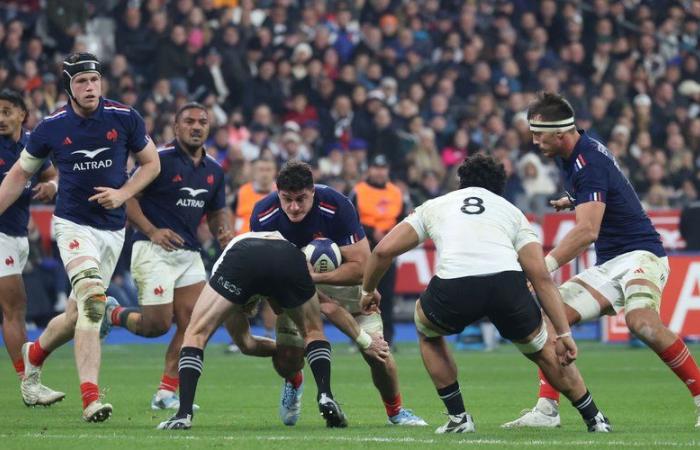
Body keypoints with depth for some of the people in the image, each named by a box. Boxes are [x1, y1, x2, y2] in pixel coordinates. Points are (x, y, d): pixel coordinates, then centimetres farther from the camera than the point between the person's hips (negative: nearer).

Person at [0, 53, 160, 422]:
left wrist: (123, 194, -8)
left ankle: (35, 354, 42)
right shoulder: (51, 127, -5)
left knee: (79, 315, 9)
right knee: (92, 298, -25)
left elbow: (151, 163, 9)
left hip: (112, 229, 3)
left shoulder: (125, 118, -4)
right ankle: (90, 398, -29)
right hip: (73, 223, -3)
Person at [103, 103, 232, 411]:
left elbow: (216, 212, 23)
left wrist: (223, 230, 0)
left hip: (190, 254, 6)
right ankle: (113, 315, 19)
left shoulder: (214, 170, 12)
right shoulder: (159, 159, -8)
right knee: (157, 324, -12)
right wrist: (151, 231, -19)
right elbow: (127, 196, -9)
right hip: (154, 250, -6)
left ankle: (166, 393, 3)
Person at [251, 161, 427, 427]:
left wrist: (316, 277, -41)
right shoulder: (263, 216, -25)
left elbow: (361, 266, -29)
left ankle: (395, 411, 18)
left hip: (344, 280, -1)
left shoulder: (337, 207, -32)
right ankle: (292, 385, 26)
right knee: (286, 353, -14)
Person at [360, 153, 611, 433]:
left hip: (453, 285, -1)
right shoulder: (512, 212, 30)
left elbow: (384, 250, 23)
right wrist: (564, 333, 17)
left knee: (427, 330, 34)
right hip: (507, 281, 1)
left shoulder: (434, 206, 31)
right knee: (542, 350, 29)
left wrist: (368, 290, 41)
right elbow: (541, 277, 18)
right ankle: (595, 420, 33)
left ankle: (457, 417, 26)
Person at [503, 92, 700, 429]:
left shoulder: (588, 162, -18)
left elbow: (588, 231, -29)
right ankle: (546, 410, -8)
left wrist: (546, 266, -33)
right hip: (608, 266, 10)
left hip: (638, 254, -10)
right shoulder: (576, 156, 11)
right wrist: (574, 202, 20)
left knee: (641, 321, -35)